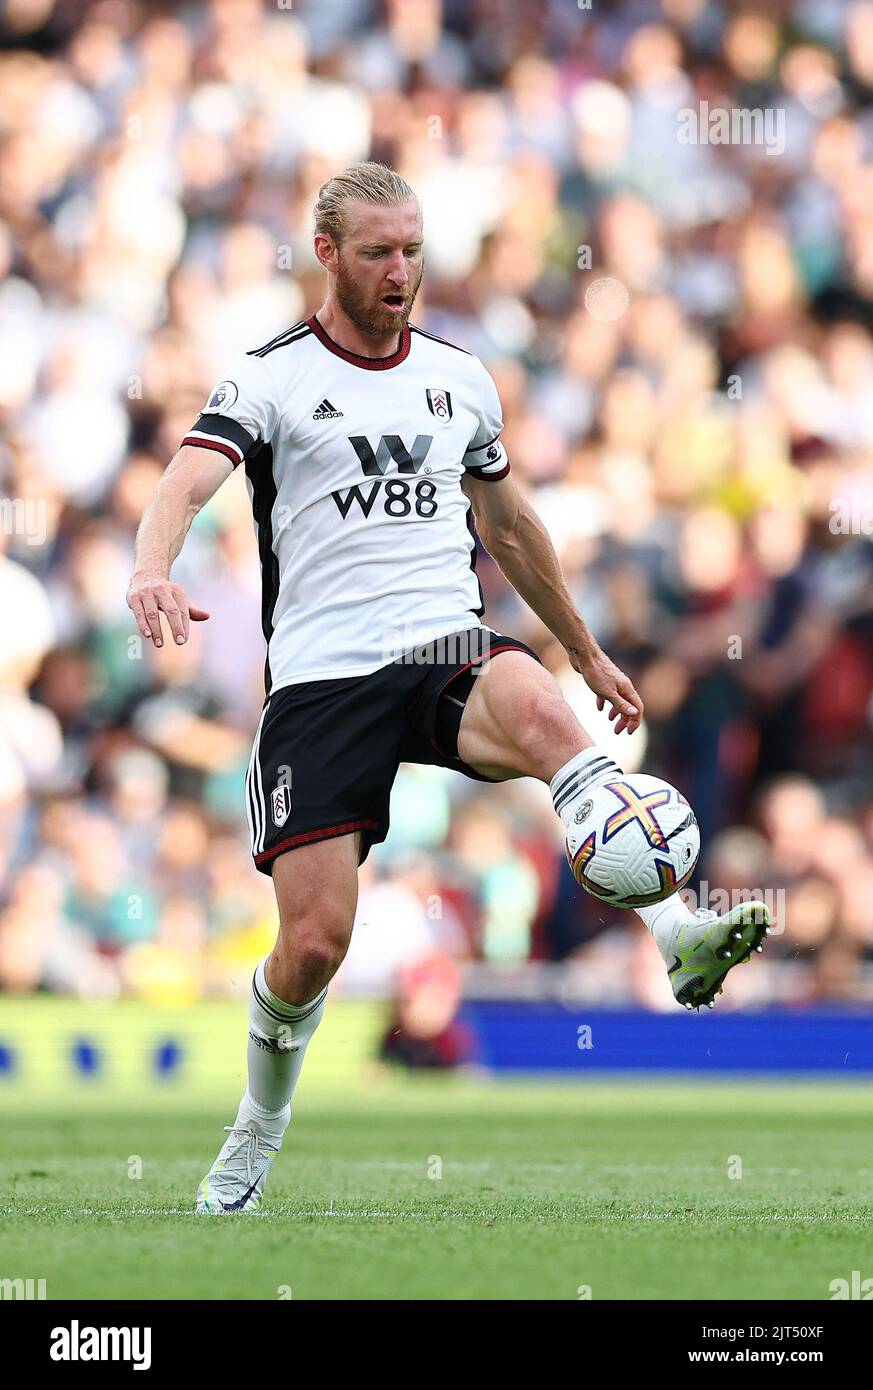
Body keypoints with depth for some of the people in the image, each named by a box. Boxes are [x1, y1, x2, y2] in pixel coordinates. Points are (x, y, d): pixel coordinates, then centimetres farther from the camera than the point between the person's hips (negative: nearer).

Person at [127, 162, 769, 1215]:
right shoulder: (272, 376, 1)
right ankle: (260, 1127, 20)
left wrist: (587, 652, 32)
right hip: (322, 678, -2)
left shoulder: (459, 377, 15)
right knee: (315, 941, -9)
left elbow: (511, 526, 28)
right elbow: (188, 479, -16)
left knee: (537, 709, -35)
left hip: (450, 649, 2)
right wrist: (152, 569, -38)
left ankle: (677, 934, -49)